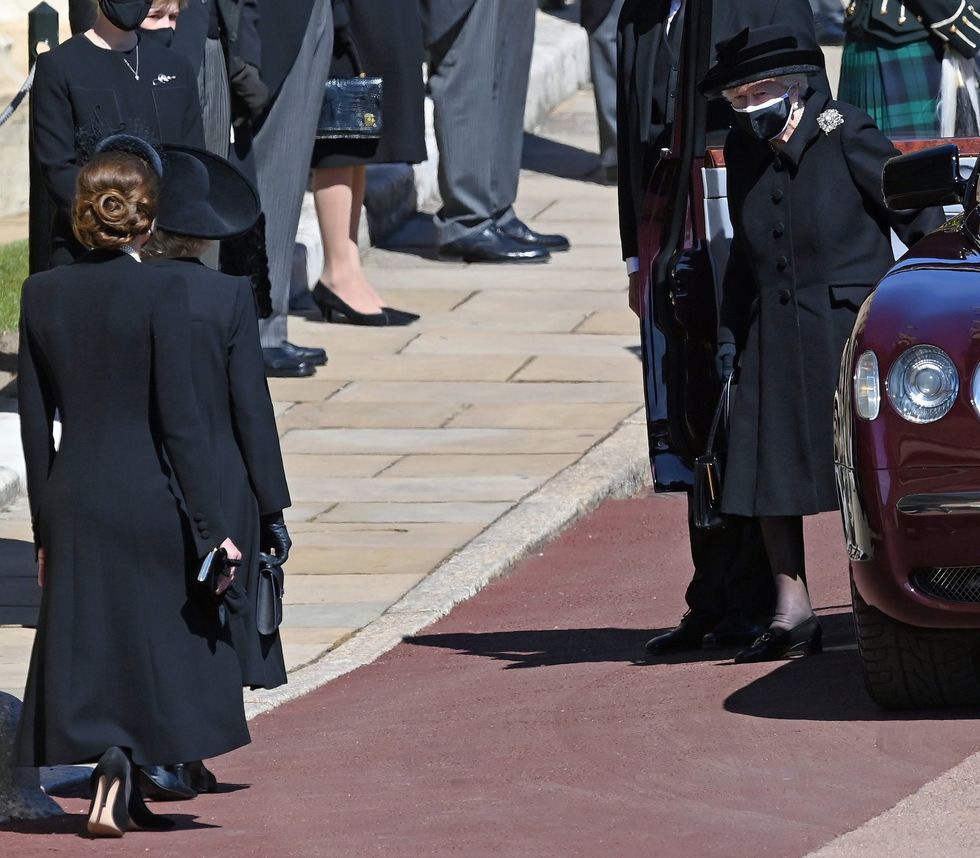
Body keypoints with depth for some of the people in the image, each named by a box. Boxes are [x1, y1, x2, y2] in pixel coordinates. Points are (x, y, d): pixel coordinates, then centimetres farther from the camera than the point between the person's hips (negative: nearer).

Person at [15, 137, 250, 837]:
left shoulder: (43, 294, 1)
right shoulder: (161, 292, -12)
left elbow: (35, 423, 5)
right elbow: (180, 420, -14)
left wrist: (45, 528, 13)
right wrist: (212, 529, -10)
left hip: (74, 497, 4)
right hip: (149, 492, -4)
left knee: (90, 648, 11)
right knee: (159, 642, 10)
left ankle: (126, 801, 15)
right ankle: (120, 778, -7)